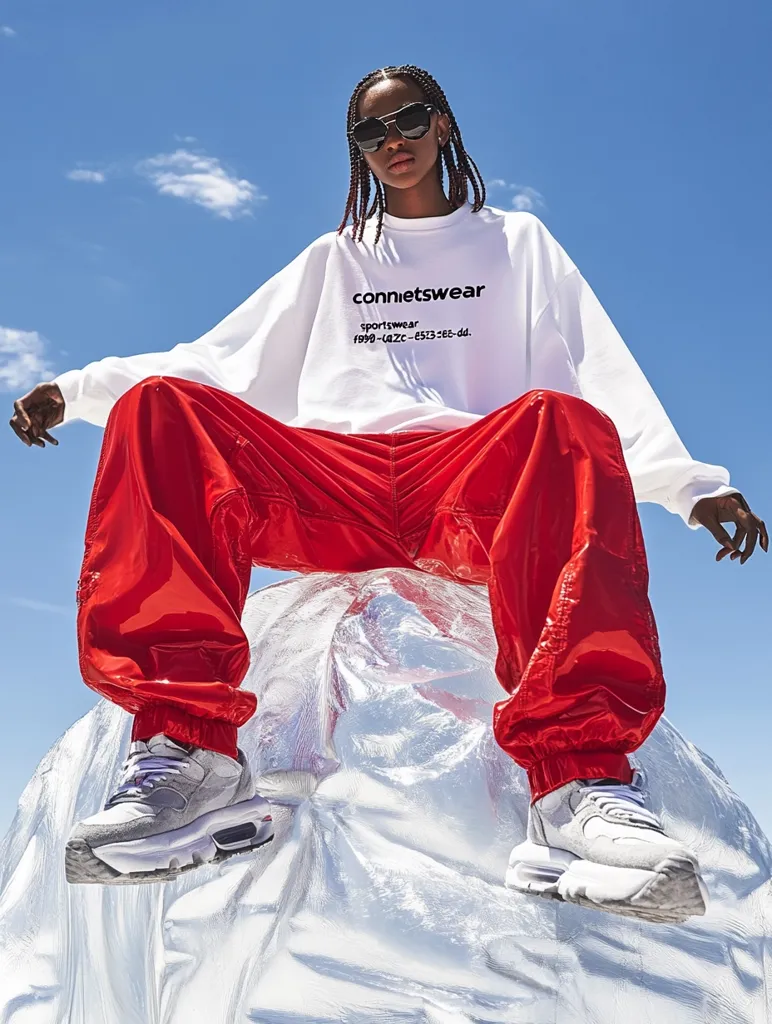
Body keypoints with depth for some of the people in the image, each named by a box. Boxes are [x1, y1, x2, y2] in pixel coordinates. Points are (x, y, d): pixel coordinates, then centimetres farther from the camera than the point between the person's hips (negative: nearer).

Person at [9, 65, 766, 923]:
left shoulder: (516, 242, 27)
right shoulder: (333, 260, 32)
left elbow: (603, 372, 13)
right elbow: (216, 360, 25)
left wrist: (690, 484, -3)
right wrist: (77, 390, 12)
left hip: (479, 477, -1)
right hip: (330, 485, 2)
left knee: (561, 419, -36)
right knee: (162, 405, -24)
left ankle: (581, 782, -50)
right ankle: (186, 753, -37)